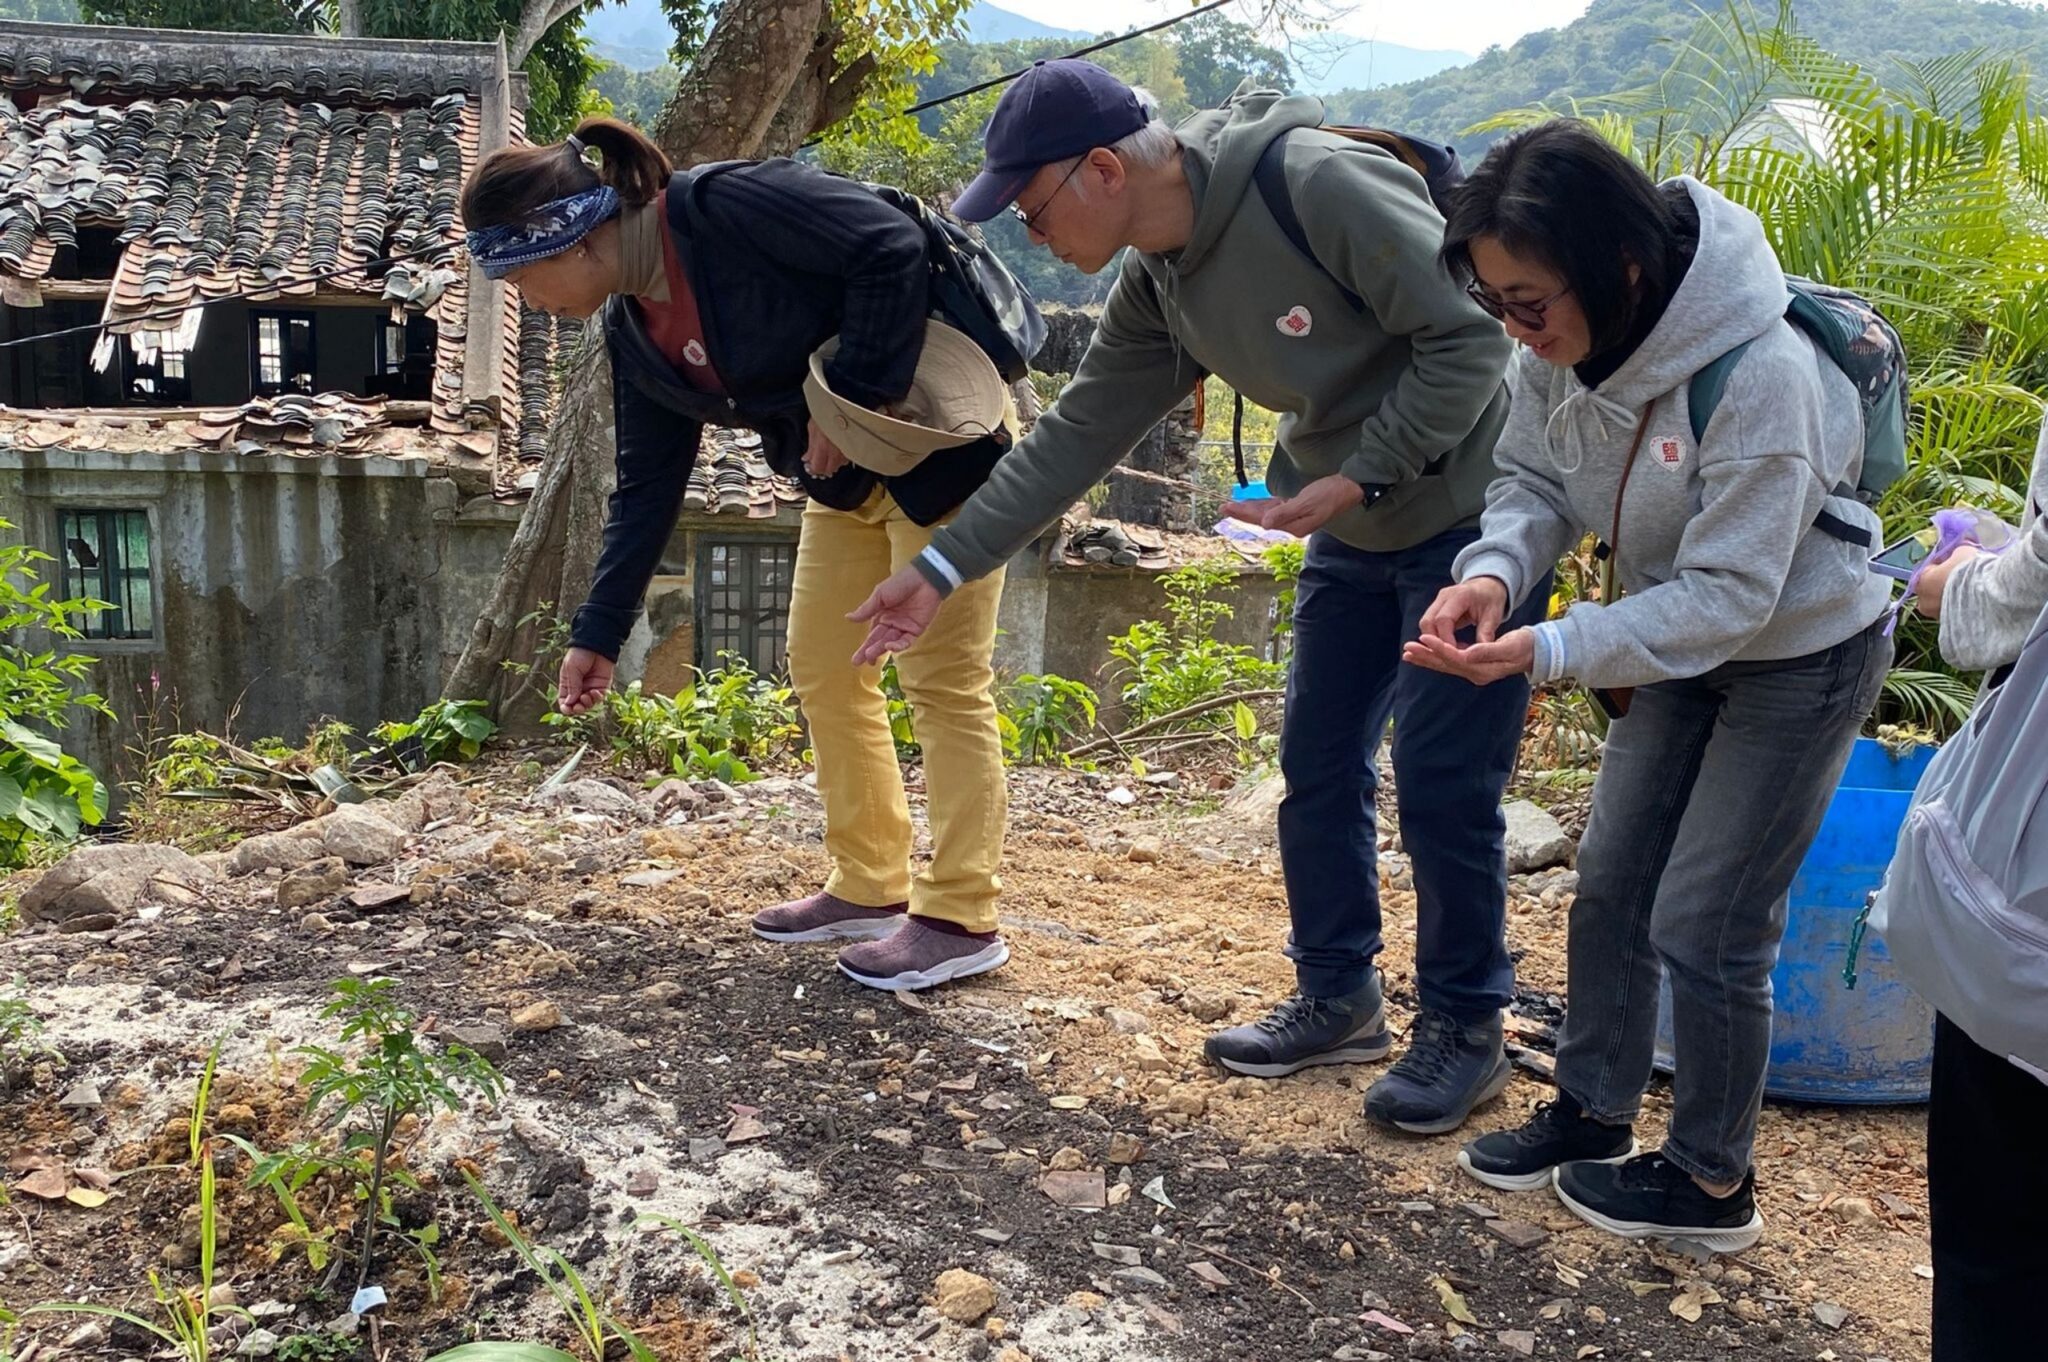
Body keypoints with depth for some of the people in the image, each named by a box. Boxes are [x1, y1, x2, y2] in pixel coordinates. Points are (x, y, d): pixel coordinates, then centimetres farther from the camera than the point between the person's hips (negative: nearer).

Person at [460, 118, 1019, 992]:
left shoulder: (724, 206, -23)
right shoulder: (633, 330, 3)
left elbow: (891, 247, -26)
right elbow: (646, 487, 9)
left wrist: (853, 399, -24)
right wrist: (599, 633, 9)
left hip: (940, 437, -9)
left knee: (943, 678, -5)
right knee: (822, 667, 11)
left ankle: (961, 919, 3)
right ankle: (871, 887, 23)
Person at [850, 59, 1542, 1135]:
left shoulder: (1321, 185, -26)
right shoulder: (1157, 291, -1)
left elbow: (1468, 333, -23)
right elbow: (1074, 437, 5)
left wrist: (1361, 477, -22)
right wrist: (943, 569, 4)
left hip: (1468, 518, -8)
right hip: (1352, 533, 8)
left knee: (1441, 786, -3)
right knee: (1317, 767, 12)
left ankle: (1464, 1028, 16)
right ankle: (1337, 1001, 29)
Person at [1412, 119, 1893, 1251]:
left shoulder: (1762, 376, -36)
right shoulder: (1568, 343, -17)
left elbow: (1730, 593, -32)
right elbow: (1536, 478, -4)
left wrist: (1551, 651, -40)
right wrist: (1494, 569, -26)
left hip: (1801, 655, -7)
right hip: (1683, 645, 7)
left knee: (1705, 926, -1)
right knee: (1608, 888, 13)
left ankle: (1710, 1181, 20)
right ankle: (1591, 1111, 33)